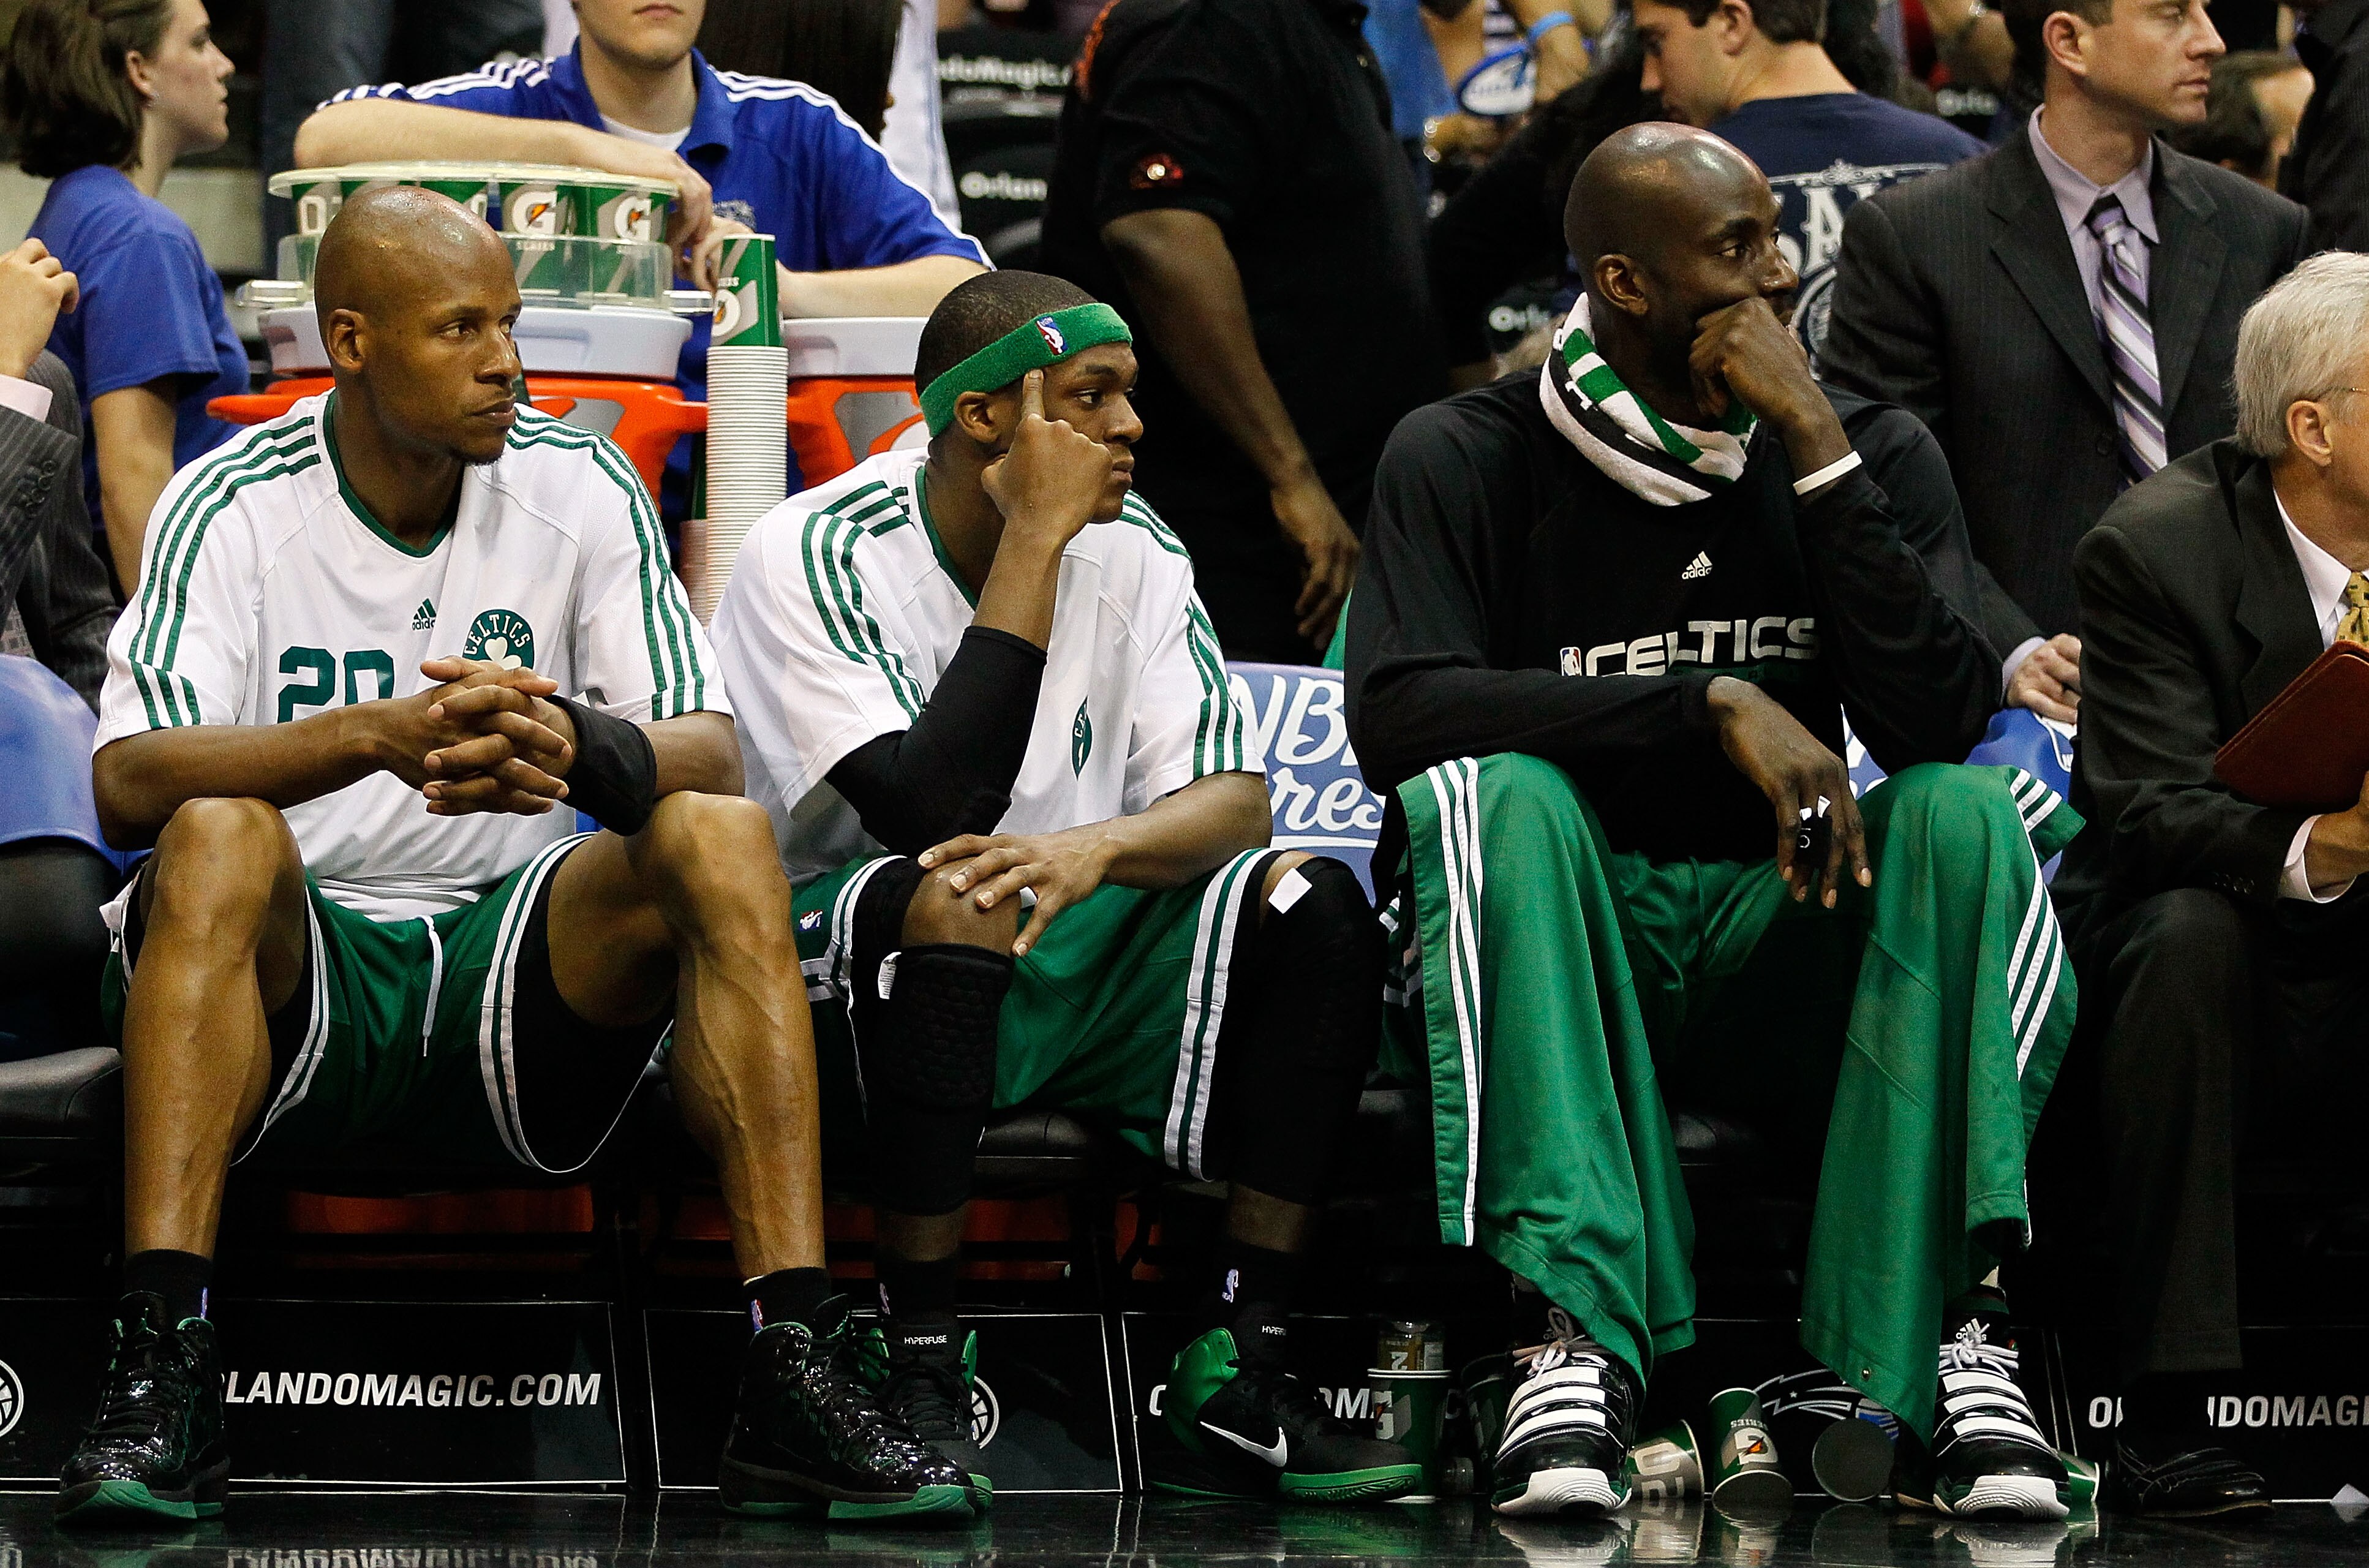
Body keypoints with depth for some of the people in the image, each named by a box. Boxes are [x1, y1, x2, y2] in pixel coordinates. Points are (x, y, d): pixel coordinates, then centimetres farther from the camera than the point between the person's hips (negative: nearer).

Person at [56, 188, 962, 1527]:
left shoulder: (581, 489, 3)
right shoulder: (234, 507, -4)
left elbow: (710, 751, -6)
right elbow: (131, 778, -18)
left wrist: (579, 750, -32)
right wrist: (380, 735, -34)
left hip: (519, 967, 2)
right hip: (302, 975, -2)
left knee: (722, 838, -24)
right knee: (219, 840, -33)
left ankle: (798, 1370, -31)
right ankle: (161, 1373, -40)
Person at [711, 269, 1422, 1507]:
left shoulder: (1130, 549, 2)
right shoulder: (814, 557, -15)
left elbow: (1233, 799, -6)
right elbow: (929, 814, -26)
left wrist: (1096, 850, -30)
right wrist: (1035, 539, -24)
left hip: (1076, 947, 5)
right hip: (858, 966, -5)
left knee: (1311, 903, -19)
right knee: (948, 902, -38)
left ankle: (1239, 1373, -19)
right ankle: (919, 1373, -29)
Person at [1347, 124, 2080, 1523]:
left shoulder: (1875, 455, 5)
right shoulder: (1470, 460, -2)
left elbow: (1938, 722, -10)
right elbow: (1396, 712, -19)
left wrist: (1817, 451, -16)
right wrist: (1717, 704, -25)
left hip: (1776, 935, 2)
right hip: (1560, 943, -2)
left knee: (1965, 813, -26)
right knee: (1493, 794, -33)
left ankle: (1950, 1341, -35)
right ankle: (1578, 1342, -43)